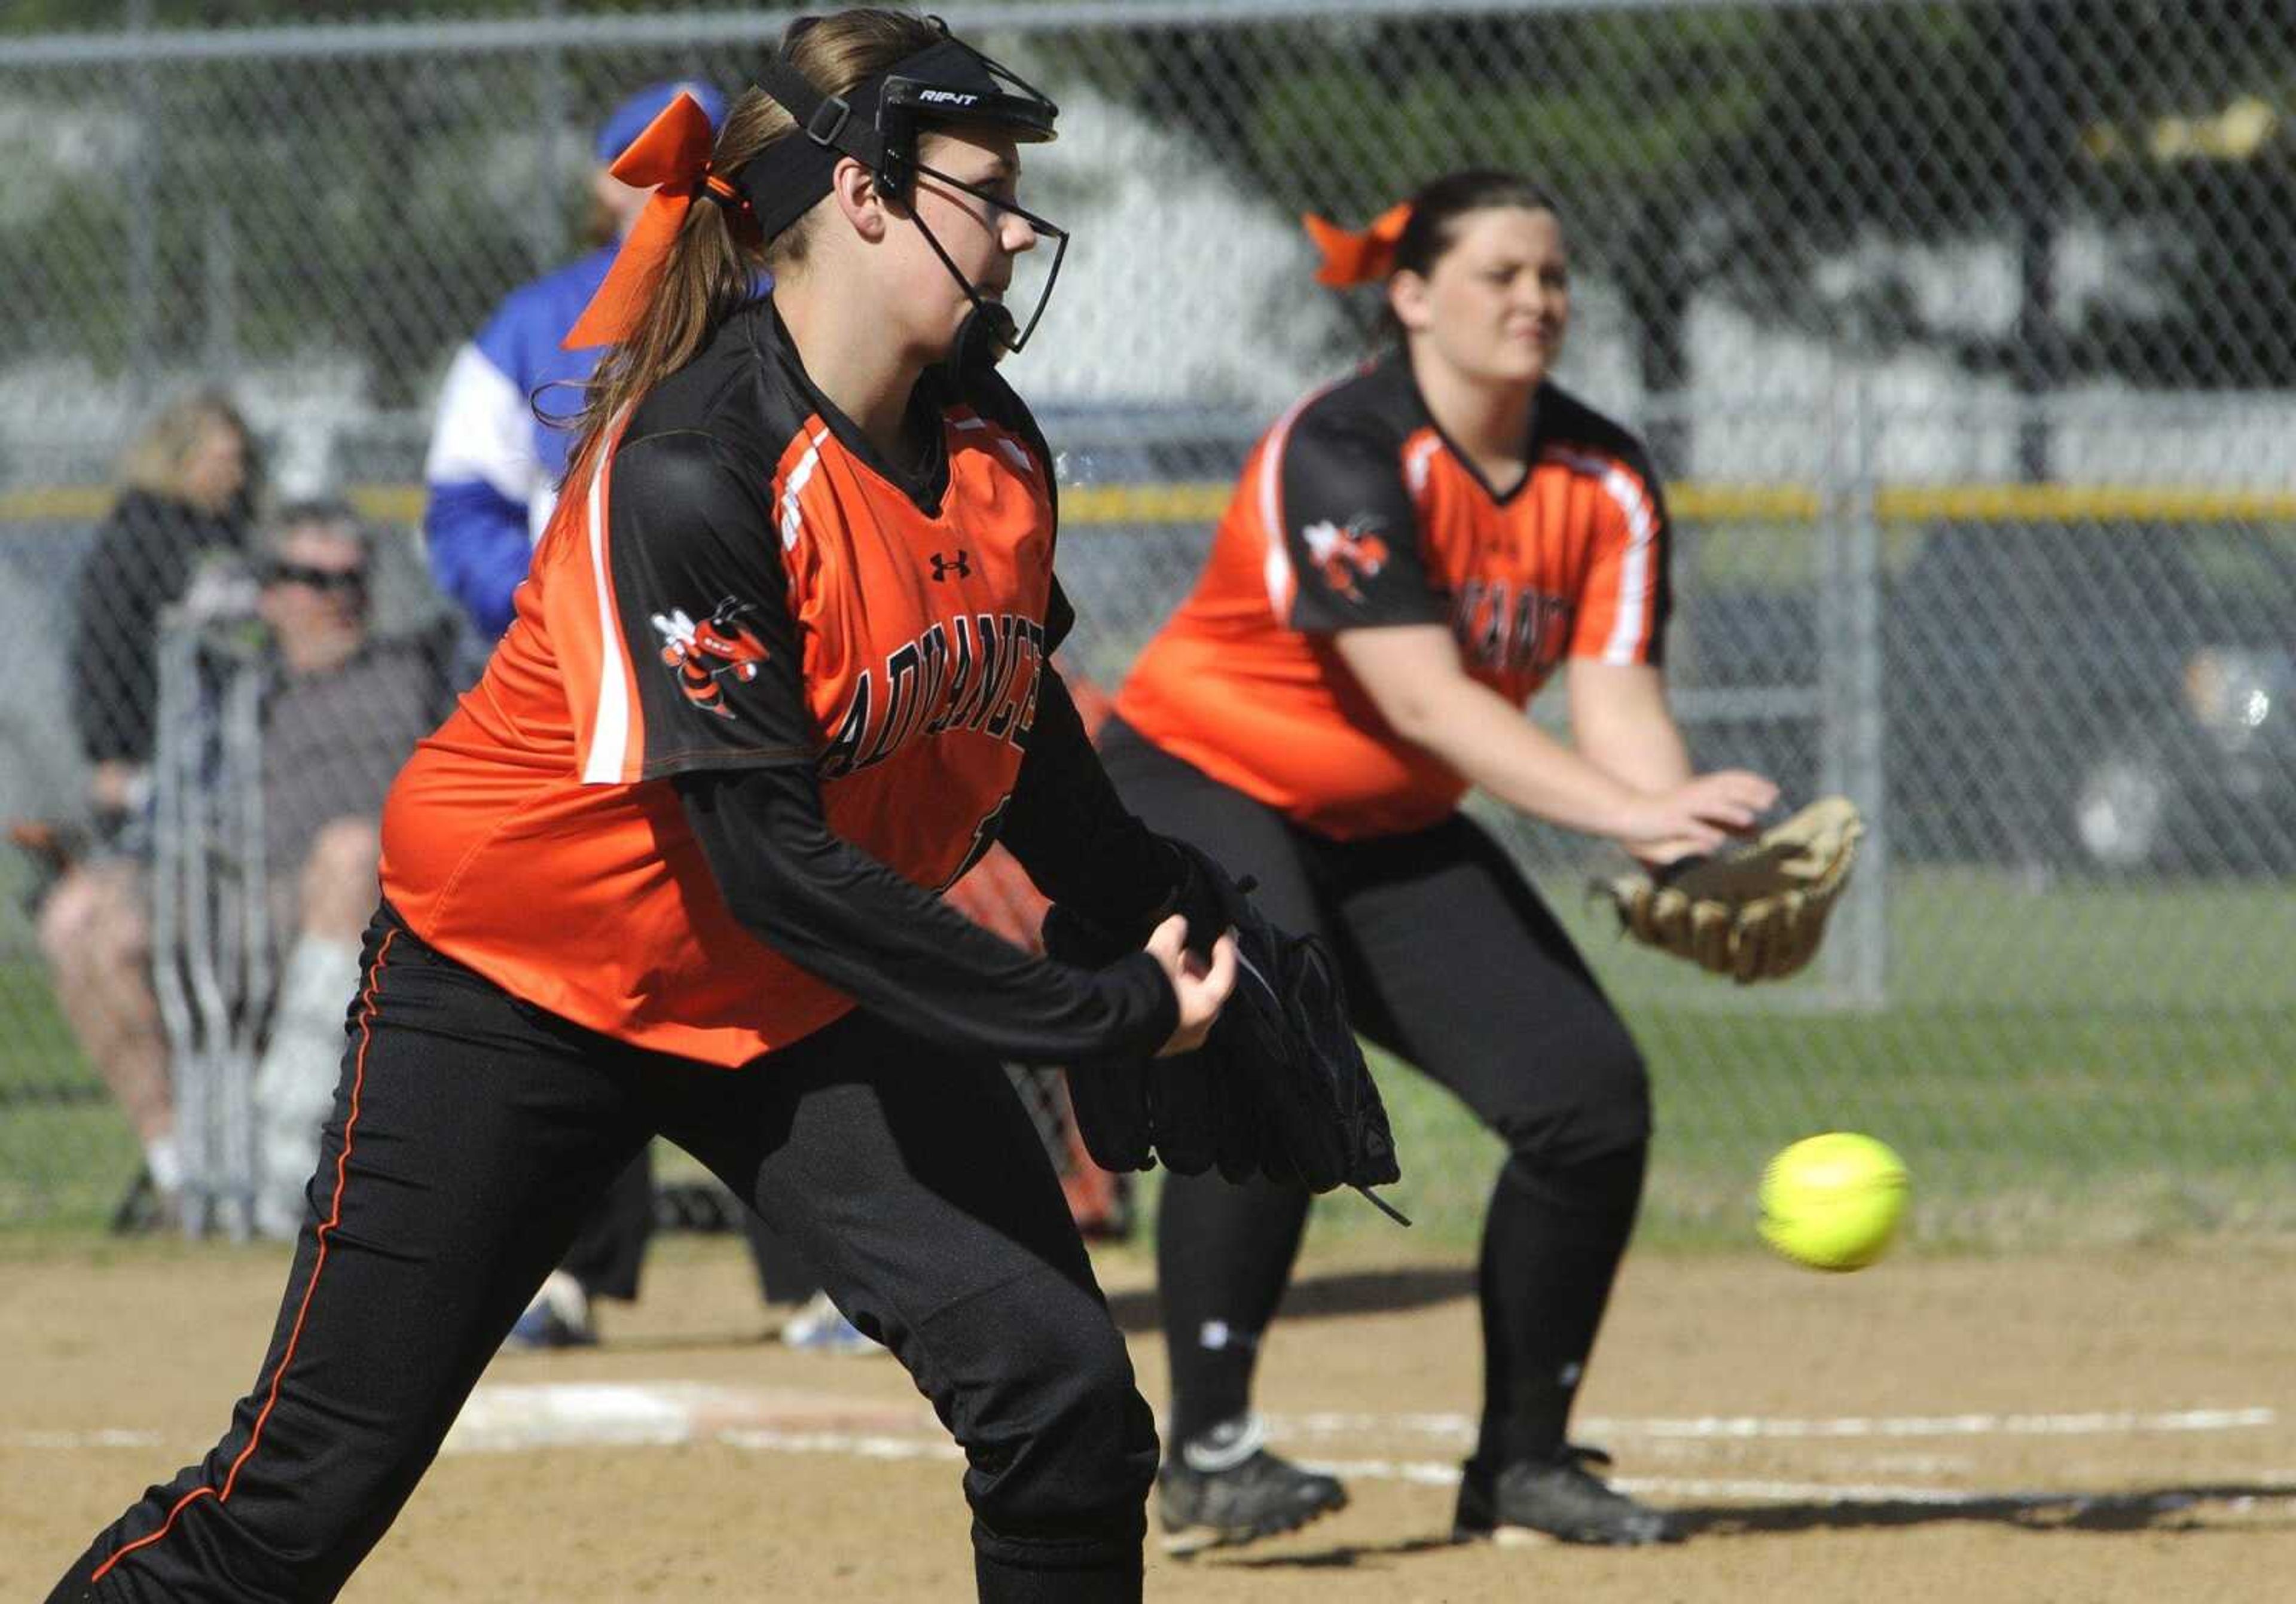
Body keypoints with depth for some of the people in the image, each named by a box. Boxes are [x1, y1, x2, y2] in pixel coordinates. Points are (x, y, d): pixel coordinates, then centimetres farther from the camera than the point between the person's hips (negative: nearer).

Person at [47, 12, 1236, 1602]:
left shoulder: (991, 440, -5)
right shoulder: (689, 471, -29)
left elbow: (1017, 748, 12)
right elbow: (779, 867, -30)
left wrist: (1175, 913, -2)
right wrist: (1108, 1017, -28)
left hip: (818, 1000, 6)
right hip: (516, 975, -6)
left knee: (1066, 1399, -10)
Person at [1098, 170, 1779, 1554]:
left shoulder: (1604, 484, -5)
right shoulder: (1344, 453, -25)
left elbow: (1620, 701, -15)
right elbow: (1423, 701, -34)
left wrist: (1692, 840, -37)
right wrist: (1625, 813, -44)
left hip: (1392, 836, 7)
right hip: (1200, 794, -7)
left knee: (1592, 1094, -5)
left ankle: (1524, 1459, 9)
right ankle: (1209, 1452, -24)